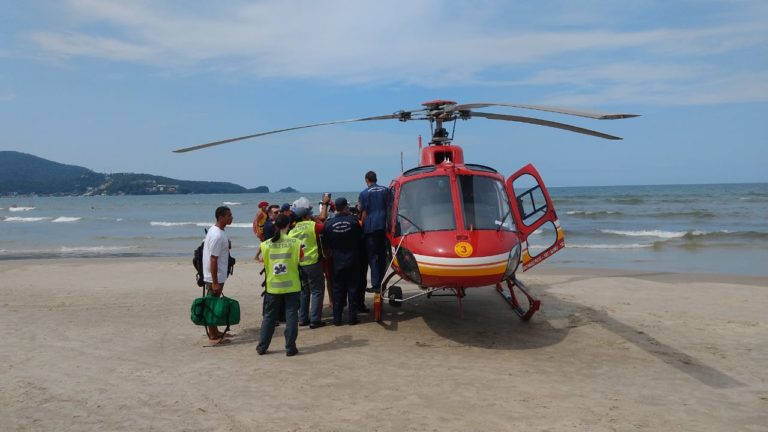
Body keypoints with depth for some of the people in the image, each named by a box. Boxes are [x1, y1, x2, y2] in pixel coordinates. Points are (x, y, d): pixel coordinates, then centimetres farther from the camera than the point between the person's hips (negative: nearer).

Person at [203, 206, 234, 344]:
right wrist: (215, 282, -22)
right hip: (215, 277, -10)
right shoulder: (217, 235, -23)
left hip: (217, 276, 10)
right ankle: (212, 336, 9)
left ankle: (215, 332, 29)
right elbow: (213, 259, -24)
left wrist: (227, 245, 3)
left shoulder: (216, 230, 7)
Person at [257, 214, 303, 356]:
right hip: (292, 286, -2)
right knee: (291, 316, 6)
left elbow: (265, 263, 5)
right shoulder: (295, 242, -10)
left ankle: (262, 347, 21)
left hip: (273, 286, 2)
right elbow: (300, 260, -1)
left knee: (269, 316, 14)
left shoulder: (266, 244, -5)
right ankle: (290, 348, 8)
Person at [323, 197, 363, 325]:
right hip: (352, 261, -1)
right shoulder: (353, 221, -12)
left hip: (337, 262, 1)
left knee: (337, 289, 9)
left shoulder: (328, 223, -10)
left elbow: (326, 243, 0)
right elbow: (359, 237, 1)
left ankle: (337, 318, 12)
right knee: (352, 288, 8)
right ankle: (352, 317, 11)